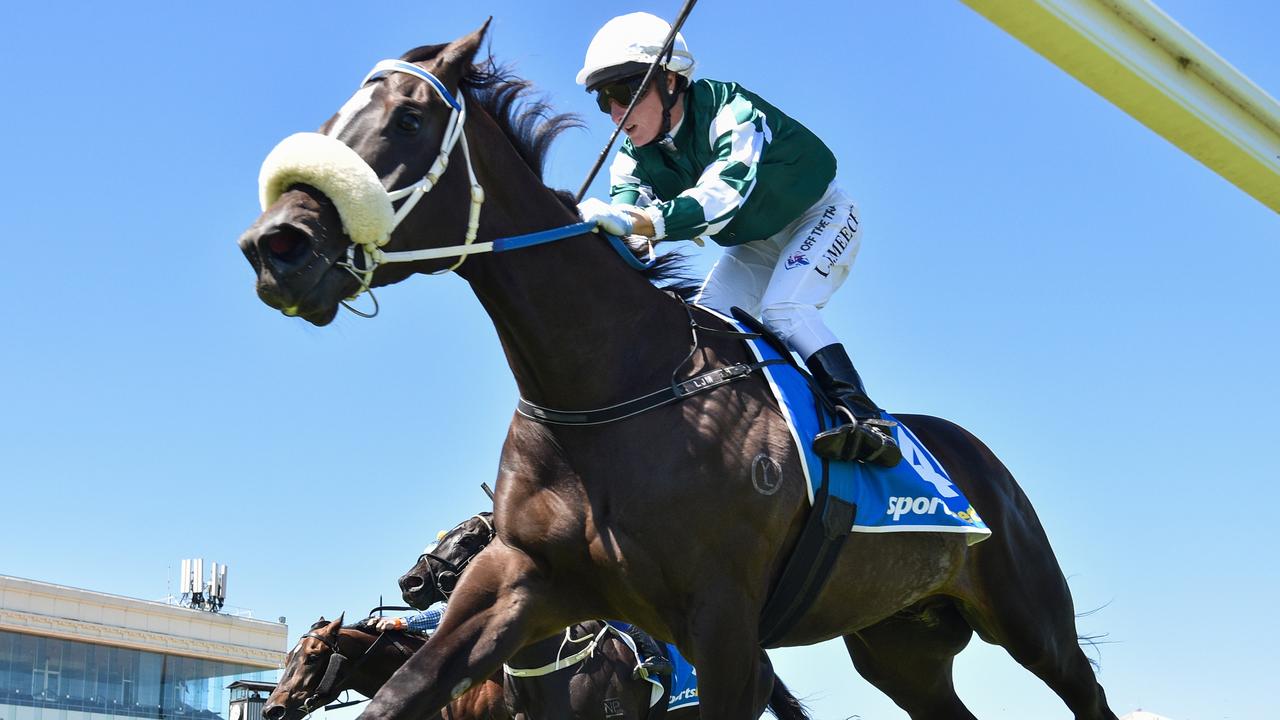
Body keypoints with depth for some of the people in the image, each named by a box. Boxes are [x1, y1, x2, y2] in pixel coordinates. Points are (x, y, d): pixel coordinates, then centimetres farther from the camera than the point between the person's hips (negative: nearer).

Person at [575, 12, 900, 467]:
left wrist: (639, 220, -67)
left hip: (820, 219, -7)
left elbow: (726, 192, -52)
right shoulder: (635, 157, -13)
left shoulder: (730, 112, -35)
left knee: (781, 309, -30)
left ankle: (866, 420, -35)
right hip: (752, 248, 7)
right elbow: (625, 207, -27)